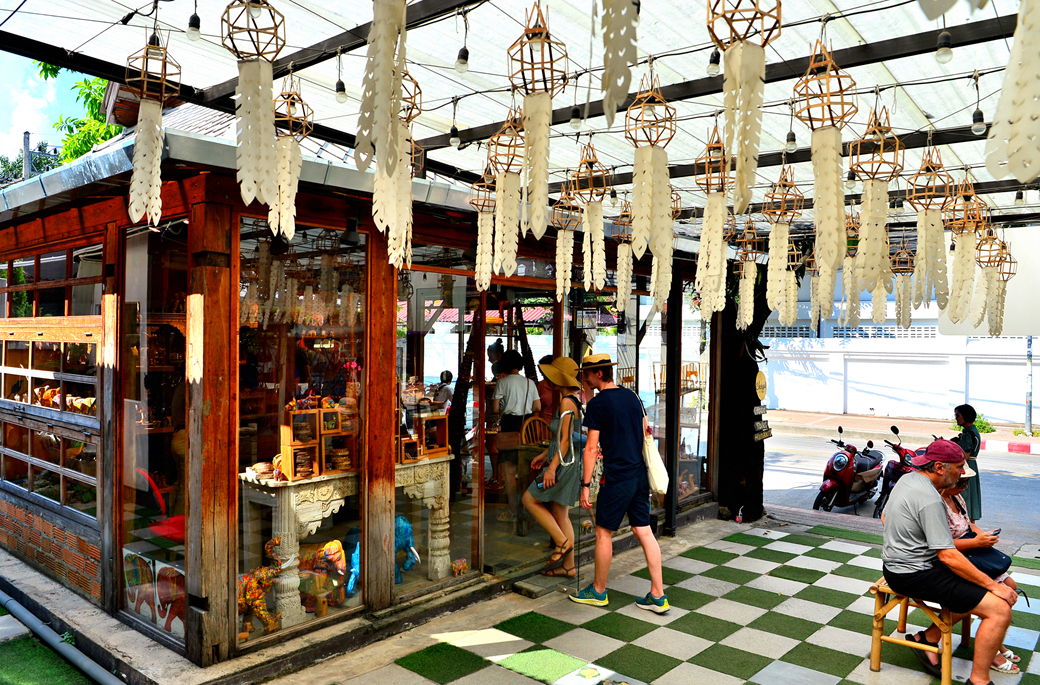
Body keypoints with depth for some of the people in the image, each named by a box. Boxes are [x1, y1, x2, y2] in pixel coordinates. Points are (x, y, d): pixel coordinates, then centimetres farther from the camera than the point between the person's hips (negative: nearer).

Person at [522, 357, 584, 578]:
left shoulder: (567, 402, -17)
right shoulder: (575, 400, 12)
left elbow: (565, 439, -20)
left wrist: (552, 468, -20)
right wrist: (545, 455, 23)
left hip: (564, 464, -9)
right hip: (567, 463, 9)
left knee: (529, 499, 2)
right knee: (560, 514, 12)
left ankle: (562, 542, 4)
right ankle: (568, 566, 18)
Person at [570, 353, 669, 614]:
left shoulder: (597, 403, -12)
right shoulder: (632, 396, 9)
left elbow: (591, 447, -13)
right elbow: (645, 430, 20)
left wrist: (585, 485, -9)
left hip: (616, 478, -7)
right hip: (640, 474, 7)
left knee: (603, 533, 7)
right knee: (644, 532, 10)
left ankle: (598, 592, 21)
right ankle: (658, 596, 12)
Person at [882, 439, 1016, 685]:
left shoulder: (907, 479, 6)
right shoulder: (929, 500, -24)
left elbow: (886, 517, 21)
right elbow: (948, 556, -24)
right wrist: (994, 586, -15)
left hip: (895, 564, 10)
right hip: (912, 576, -10)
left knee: (975, 589, 19)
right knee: (999, 610, -11)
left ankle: (928, 638, 18)